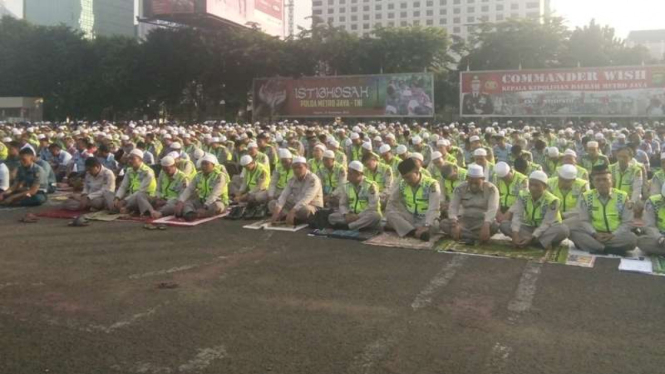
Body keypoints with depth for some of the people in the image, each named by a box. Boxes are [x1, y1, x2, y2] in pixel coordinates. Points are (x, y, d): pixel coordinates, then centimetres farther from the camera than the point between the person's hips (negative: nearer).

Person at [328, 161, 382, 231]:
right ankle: (360, 225, -28)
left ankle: (346, 227, -32)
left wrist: (359, 216, -26)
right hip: (352, 215, 4)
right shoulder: (345, 186, 6)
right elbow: (342, 204, 7)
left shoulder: (370, 186, -9)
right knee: (331, 217, -15)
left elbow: (373, 206, -16)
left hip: (366, 215, -4)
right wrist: (346, 215, -14)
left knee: (375, 216, -38)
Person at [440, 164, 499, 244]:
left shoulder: (491, 189, -9)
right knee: (444, 223, -25)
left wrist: (486, 226, -42)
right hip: (465, 221, 3)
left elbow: (492, 209, -23)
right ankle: (479, 237, -30)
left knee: (494, 226, -36)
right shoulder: (460, 189, -2)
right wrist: (454, 224, -33)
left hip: (482, 222, -3)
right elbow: (453, 207, -13)